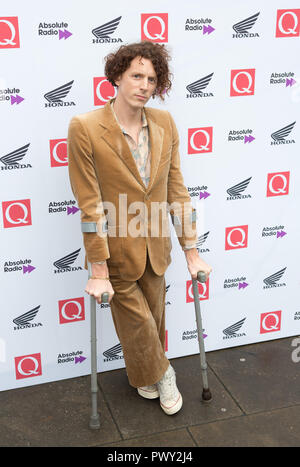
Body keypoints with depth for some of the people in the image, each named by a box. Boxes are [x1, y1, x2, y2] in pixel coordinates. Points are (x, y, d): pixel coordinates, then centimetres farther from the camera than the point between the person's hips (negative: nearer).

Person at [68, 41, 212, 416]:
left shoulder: (164, 123, -3)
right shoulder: (85, 128, -18)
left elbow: (176, 189, 1)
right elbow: (90, 206, -17)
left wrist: (191, 252, 1)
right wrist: (98, 272, -15)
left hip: (154, 248, 4)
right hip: (117, 251, -4)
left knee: (154, 320, 19)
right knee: (138, 324, 11)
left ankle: (147, 378, 47)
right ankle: (159, 375, 42)